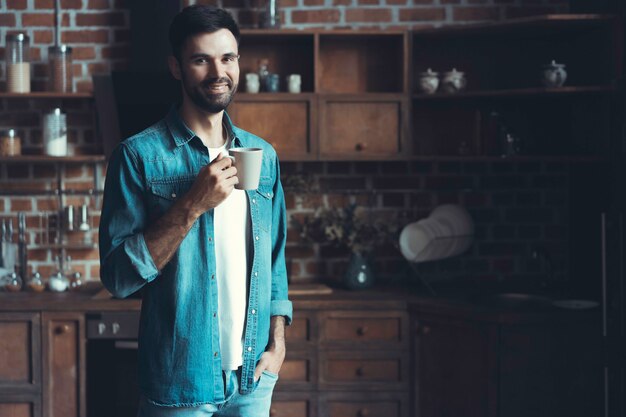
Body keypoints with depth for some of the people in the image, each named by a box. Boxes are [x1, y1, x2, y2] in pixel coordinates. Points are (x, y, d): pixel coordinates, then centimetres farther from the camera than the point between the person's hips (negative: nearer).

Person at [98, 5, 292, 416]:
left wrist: (277, 343, 4)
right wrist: (193, 205, -21)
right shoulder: (140, 155, -9)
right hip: (179, 382, -4)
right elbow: (118, 276, -14)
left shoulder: (263, 155, 7)